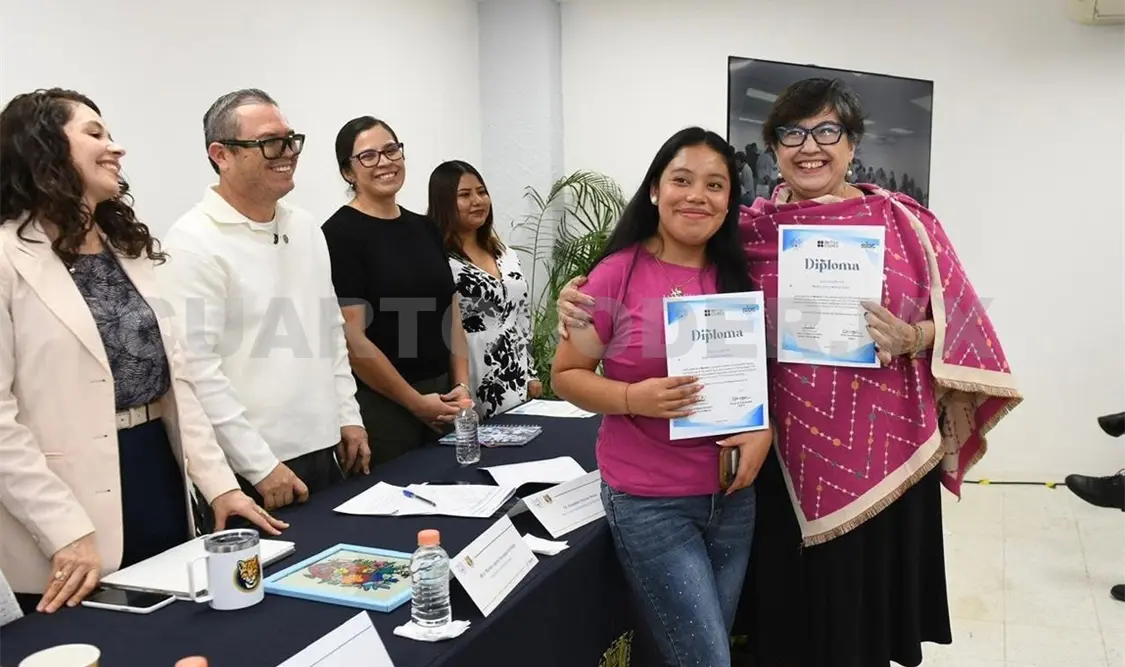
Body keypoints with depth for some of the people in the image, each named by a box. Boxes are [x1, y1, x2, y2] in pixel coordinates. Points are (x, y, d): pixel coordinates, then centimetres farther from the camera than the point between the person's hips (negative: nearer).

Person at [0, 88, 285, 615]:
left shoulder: (129, 246, 12)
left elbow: (174, 373, 9)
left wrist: (218, 480, 2)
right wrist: (66, 532, -20)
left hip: (161, 472, 7)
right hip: (76, 502, -6)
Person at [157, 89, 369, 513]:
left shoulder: (306, 228, 9)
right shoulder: (194, 242, -13)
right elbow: (196, 368, -17)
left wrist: (348, 415, 11)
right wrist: (259, 464, -17)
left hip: (324, 450, 7)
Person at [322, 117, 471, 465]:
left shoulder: (426, 228, 10)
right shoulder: (340, 234, -10)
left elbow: (451, 315, 12)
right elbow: (352, 340, -15)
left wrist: (462, 386, -1)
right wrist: (416, 402, -10)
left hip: (442, 401, 6)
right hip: (381, 407, -6)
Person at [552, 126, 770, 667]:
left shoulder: (739, 277, 3)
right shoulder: (618, 274, -11)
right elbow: (566, 375, -6)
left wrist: (763, 429, -7)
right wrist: (634, 398, -23)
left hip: (732, 495, 5)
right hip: (647, 502, -5)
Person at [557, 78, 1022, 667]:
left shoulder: (904, 221, 1)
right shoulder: (750, 231, 1)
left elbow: (956, 324, 5)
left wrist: (911, 339, -16)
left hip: (885, 450, 1)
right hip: (791, 456, 0)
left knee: (874, 604, 14)